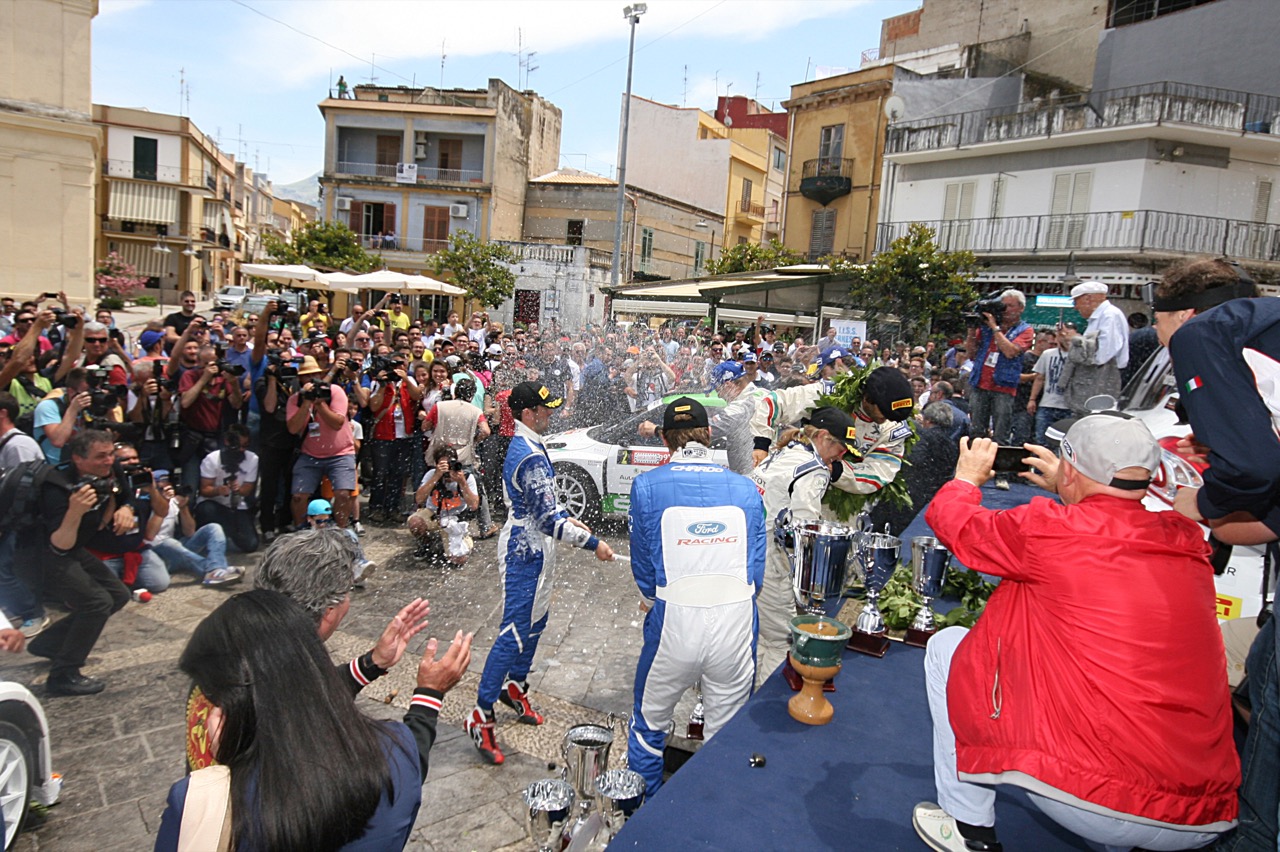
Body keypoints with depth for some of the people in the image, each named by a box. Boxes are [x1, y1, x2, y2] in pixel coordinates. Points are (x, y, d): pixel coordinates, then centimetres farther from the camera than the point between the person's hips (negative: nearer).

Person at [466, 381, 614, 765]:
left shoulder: (522, 446, 8)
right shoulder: (532, 458, -25)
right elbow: (548, 522, -26)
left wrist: (567, 519, 17)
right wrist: (593, 543, -20)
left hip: (529, 548, 10)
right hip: (527, 551, -10)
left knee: (535, 620, 21)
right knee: (515, 630, -5)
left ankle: (514, 686, 38)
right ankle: (481, 715, 3)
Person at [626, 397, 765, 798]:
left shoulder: (648, 485, -2)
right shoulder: (745, 489, 4)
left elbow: (643, 568, 3)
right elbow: (757, 572, 7)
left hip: (674, 623, -1)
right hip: (737, 625, 2)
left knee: (649, 723, 21)